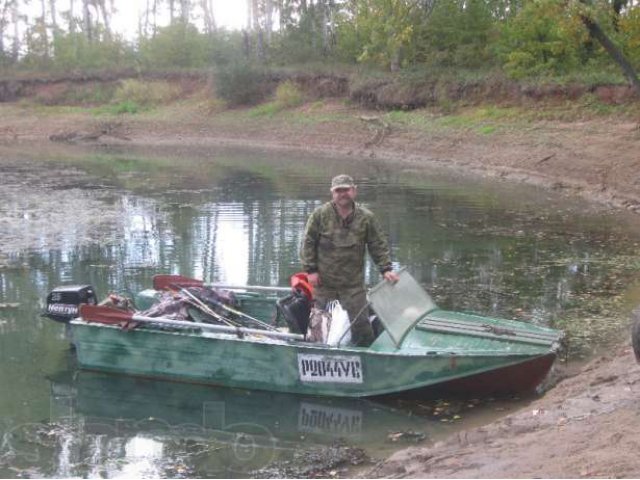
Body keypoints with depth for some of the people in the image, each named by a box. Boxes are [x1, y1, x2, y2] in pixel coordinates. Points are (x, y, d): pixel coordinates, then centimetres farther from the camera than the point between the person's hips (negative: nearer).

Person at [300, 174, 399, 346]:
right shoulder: (320, 215, -4)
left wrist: (386, 269, -7)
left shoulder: (366, 218, -1)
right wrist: (311, 270, -6)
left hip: (353, 283, 0)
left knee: (360, 323, -3)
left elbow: (379, 246, 4)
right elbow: (308, 243, -1)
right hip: (324, 282, 0)